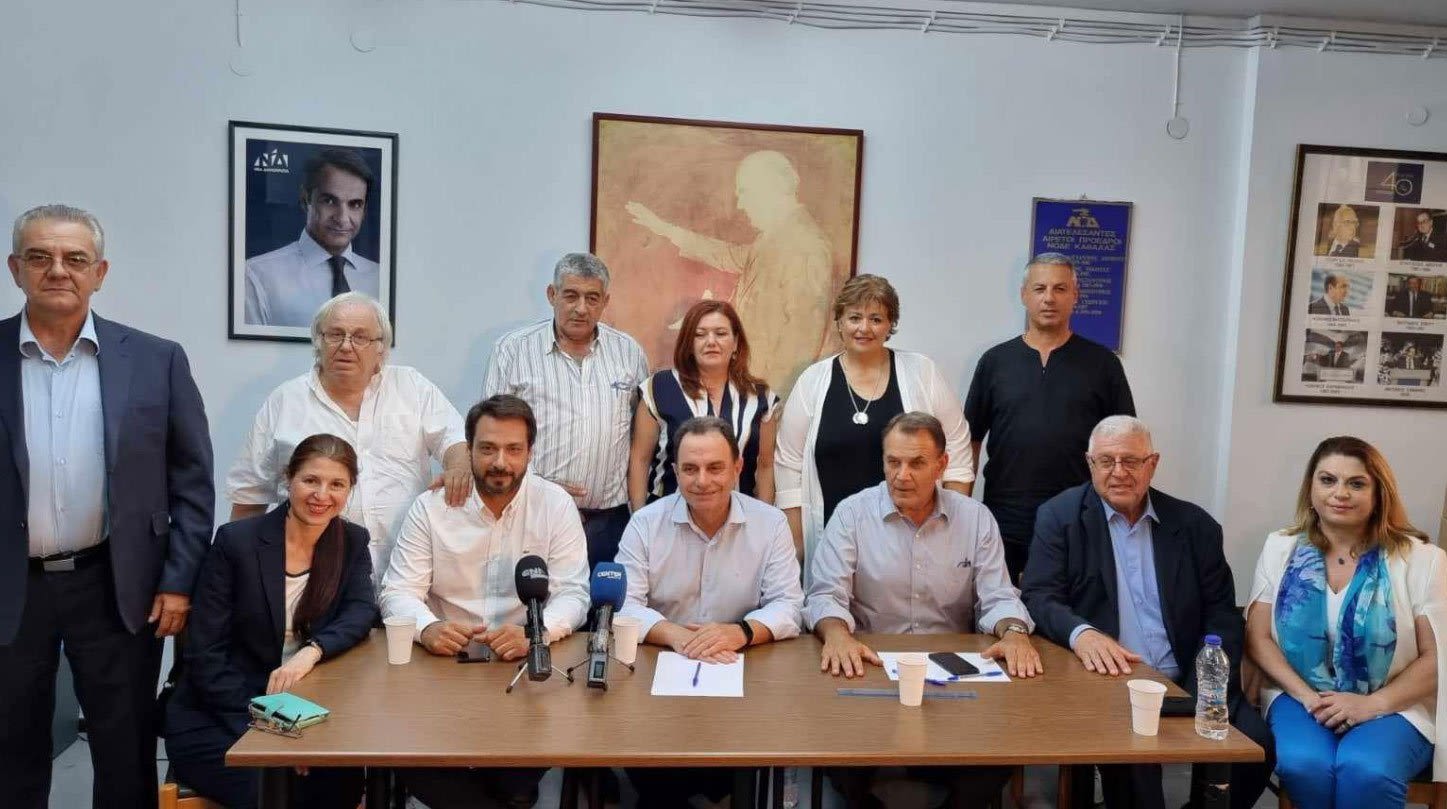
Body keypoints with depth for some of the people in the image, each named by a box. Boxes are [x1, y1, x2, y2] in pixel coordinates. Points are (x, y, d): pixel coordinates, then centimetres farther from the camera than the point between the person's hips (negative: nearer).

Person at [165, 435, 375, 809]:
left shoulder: (353, 543, 3)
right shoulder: (236, 540, -11)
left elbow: (361, 611, -10)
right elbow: (205, 652, -12)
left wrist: (312, 651, -31)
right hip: (215, 717, -3)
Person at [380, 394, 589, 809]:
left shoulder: (556, 504, -2)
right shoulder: (431, 507, 0)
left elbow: (573, 594, -7)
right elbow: (398, 592, -3)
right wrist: (427, 628, -27)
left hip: (528, 662, -1)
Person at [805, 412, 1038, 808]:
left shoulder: (976, 518, 4)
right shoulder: (852, 513, -2)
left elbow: (997, 598, 2)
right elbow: (826, 595, -8)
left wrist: (1013, 633, -22)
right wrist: (837, 633, -31)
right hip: (869, 669, -1)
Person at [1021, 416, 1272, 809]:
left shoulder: (1194, 524, 10)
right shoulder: (1059, 516, 3)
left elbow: (1221, 615, 9)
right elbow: (1039, 598, -5)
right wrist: (1080, 632, -27)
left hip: (1184, 684, 4)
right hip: (1103, 680, -4)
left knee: (1254, 742, -20)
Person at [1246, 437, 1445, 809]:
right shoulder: (1281, 549, 4)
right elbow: (1258, 637, 3)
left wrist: (1372, 704, -16)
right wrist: (1305, 695, -13)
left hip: (1393, 707, -1)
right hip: (1299, 696, 1)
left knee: (1366, 772, -32)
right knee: (1302, 765, -30)